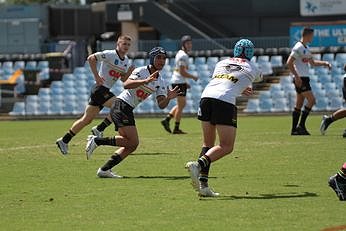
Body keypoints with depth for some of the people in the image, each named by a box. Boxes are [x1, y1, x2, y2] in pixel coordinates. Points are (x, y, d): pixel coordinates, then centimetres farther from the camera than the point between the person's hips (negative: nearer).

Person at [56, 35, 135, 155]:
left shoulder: (126, 60, 13)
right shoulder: (110, 54, -12)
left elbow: (123, 79, 17)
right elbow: (91, 58, -17)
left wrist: (129, 72, -3)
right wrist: (97, 76, -18)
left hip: (105, 91, 9)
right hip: (100, 88, -9)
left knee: (87, 119, 9)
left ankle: (64, 140, 15)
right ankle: (98, 129, -11)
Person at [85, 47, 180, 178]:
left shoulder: (160, 82, 11)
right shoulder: (141, 71, -10)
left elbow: (161, 105, 4)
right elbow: (126, 85, -27)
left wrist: (168, 98, -17)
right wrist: (145, 81, -38)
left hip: (128, 110, 9)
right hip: (121, 105, -9)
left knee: (131, 145, 3)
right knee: (133, 142, -19)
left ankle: (104, 170, 3)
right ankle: (97, 140, -13)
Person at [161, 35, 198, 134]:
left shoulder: (180, 54, 16)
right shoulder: (183, 56, -16)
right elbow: (182, 72, -21)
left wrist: (185, 82, 22)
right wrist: (193, 77, -8)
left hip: (176, 81, 10)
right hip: (179, 82, -10)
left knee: (182, 104, 17)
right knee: (181, 105, -4)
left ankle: (167, 119, 12)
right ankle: (176, 128, 0)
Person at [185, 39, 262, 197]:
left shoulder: (221, 63, 26)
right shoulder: (252, 68, 19)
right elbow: (259, 78, 43)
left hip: (206, 96, 5)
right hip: (225, 102, -5)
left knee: (208, 143, 15)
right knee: (226, 147, -1)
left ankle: (203, 184, 2)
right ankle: (198, 165, -26)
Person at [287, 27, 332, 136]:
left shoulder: (306, 48, 18)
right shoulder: (298, 48, -13)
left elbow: (312, 62, 29)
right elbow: (289, 63, -19)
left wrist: (324, 63, 16)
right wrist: (297, 76, -21)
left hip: (304, 79, 10)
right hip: (300, 79, -10)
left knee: (299, 105, 8)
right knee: (311, 100, -12)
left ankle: (294, 130, 8)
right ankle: (301, 125, -11)